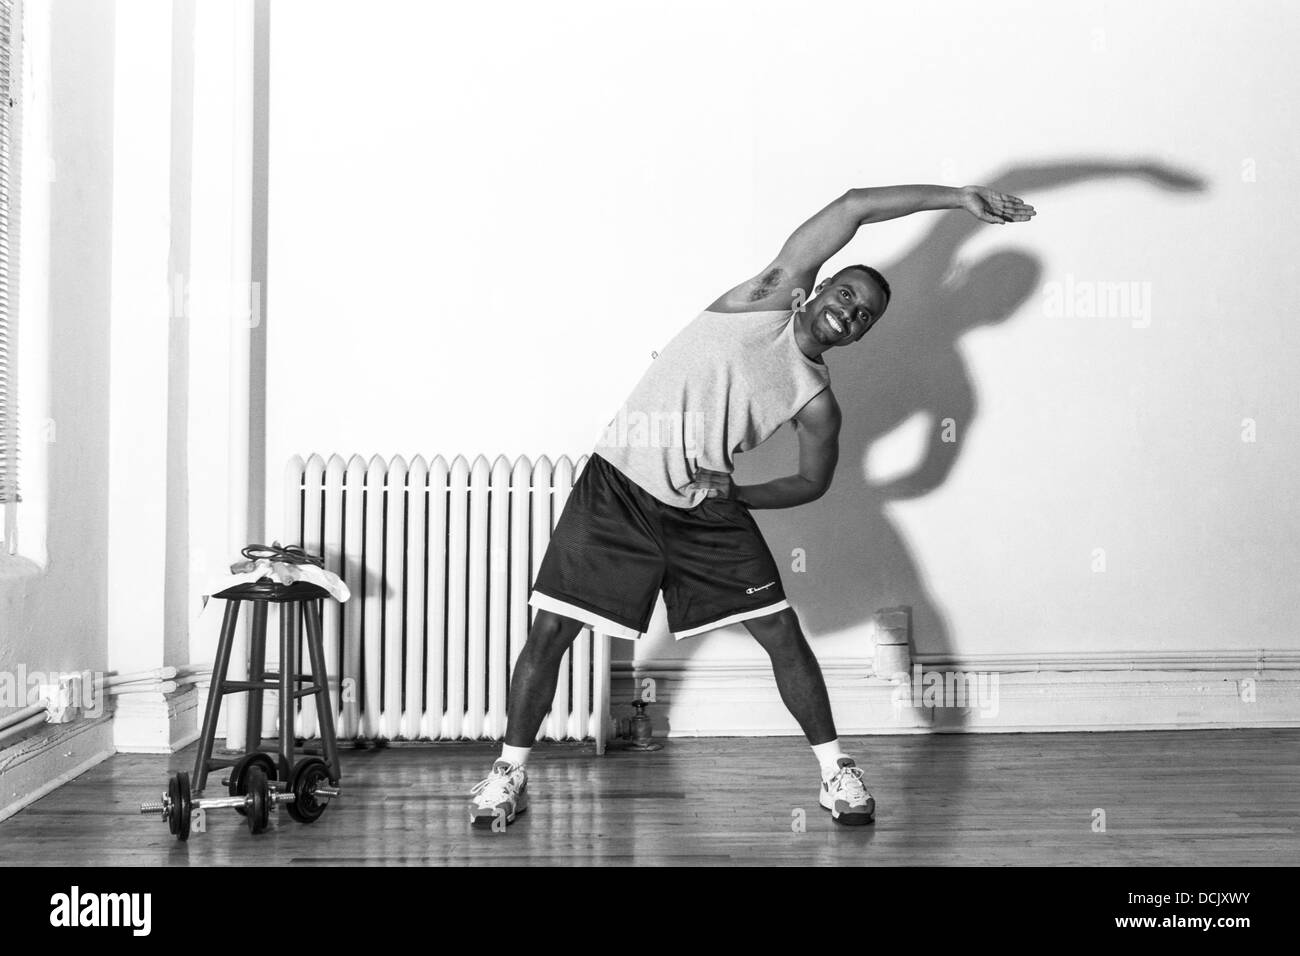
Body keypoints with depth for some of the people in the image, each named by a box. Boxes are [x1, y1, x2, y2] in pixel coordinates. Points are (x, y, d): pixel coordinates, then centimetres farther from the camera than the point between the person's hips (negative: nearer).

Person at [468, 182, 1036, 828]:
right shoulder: (773, 295, -2)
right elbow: (853, 206, -4)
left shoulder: (816, 401, 3)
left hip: (705, 512, 3)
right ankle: (511, 769, 14)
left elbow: (814, 481, 15)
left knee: (783, 634, -2)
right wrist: (955, 196, -4)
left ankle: (835, 769, 16)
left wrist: (735, 495, -1)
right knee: (550, 630, -3)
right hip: (617, 485, -2)